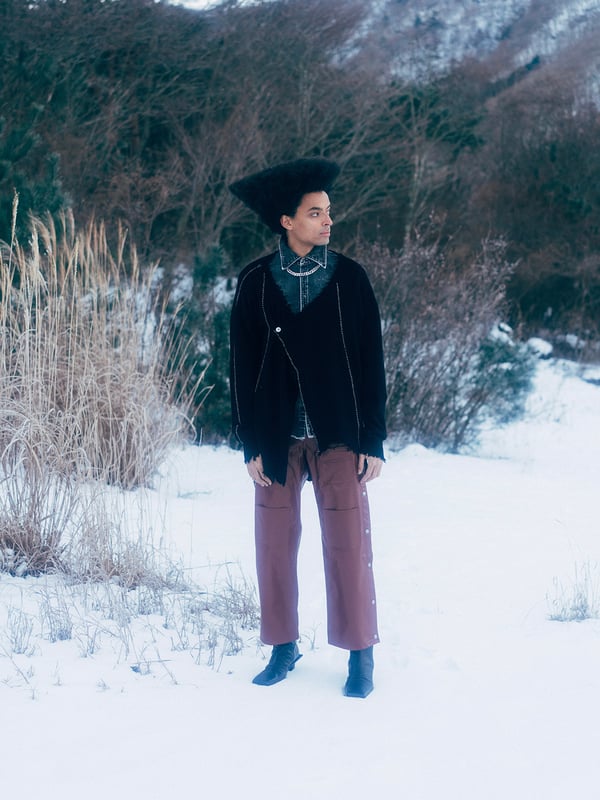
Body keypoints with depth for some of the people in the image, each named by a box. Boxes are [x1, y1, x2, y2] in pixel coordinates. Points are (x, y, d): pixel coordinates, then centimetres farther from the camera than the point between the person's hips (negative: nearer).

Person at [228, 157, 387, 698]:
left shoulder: (349, 279, 1)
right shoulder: (255, 283, 1)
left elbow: (371, 364, 2)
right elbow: (243, 367, 2)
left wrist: (374, 440, -2)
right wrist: (252, 444, -2)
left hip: (339, 438, -1)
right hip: (278, 439, 1)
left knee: (348, 546, 0)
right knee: (275, 543, 6)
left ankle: (360, 655, 11)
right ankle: (284, 646, 21)